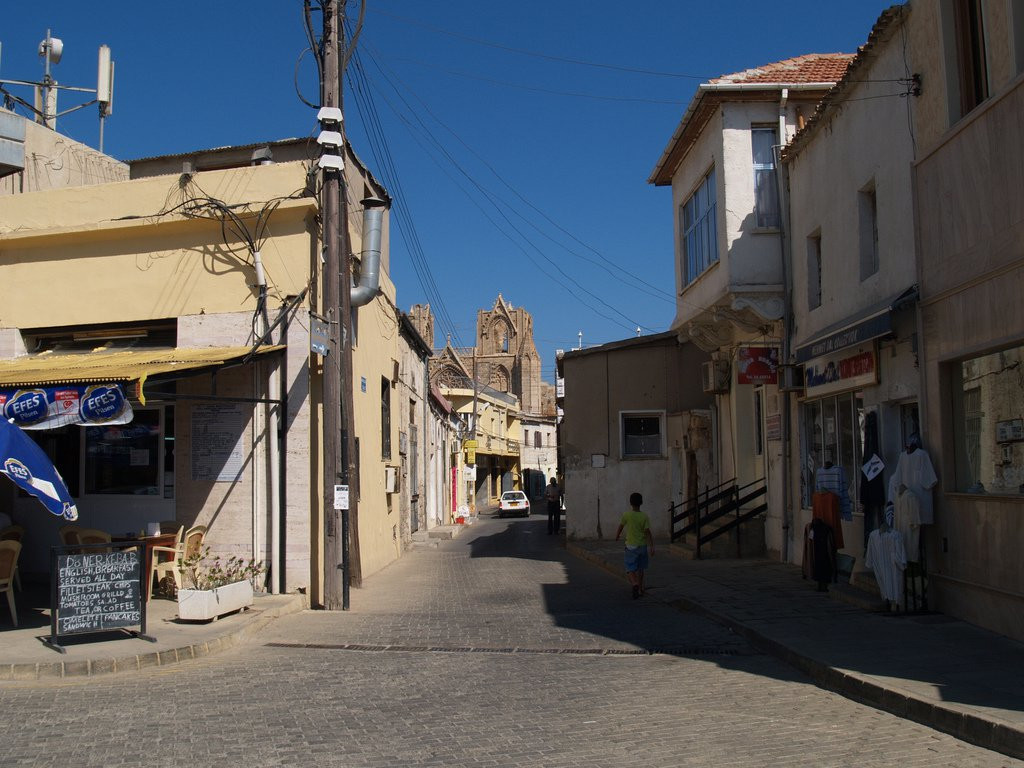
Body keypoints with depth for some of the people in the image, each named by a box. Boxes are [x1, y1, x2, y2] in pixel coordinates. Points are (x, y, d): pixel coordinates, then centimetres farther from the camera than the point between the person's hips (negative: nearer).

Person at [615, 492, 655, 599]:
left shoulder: (627, 515, -10)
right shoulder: (644, 516, -6)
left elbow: (620, 527, 5)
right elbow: (648, 532, -11)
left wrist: (617, 536, 25)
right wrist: (651, 547, -10)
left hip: (631, 546, -3)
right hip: (643, 546, 3)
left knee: (630, 570, 0)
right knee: (640, 569, 19)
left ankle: (635, 584, -27)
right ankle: (640, 589, 27)